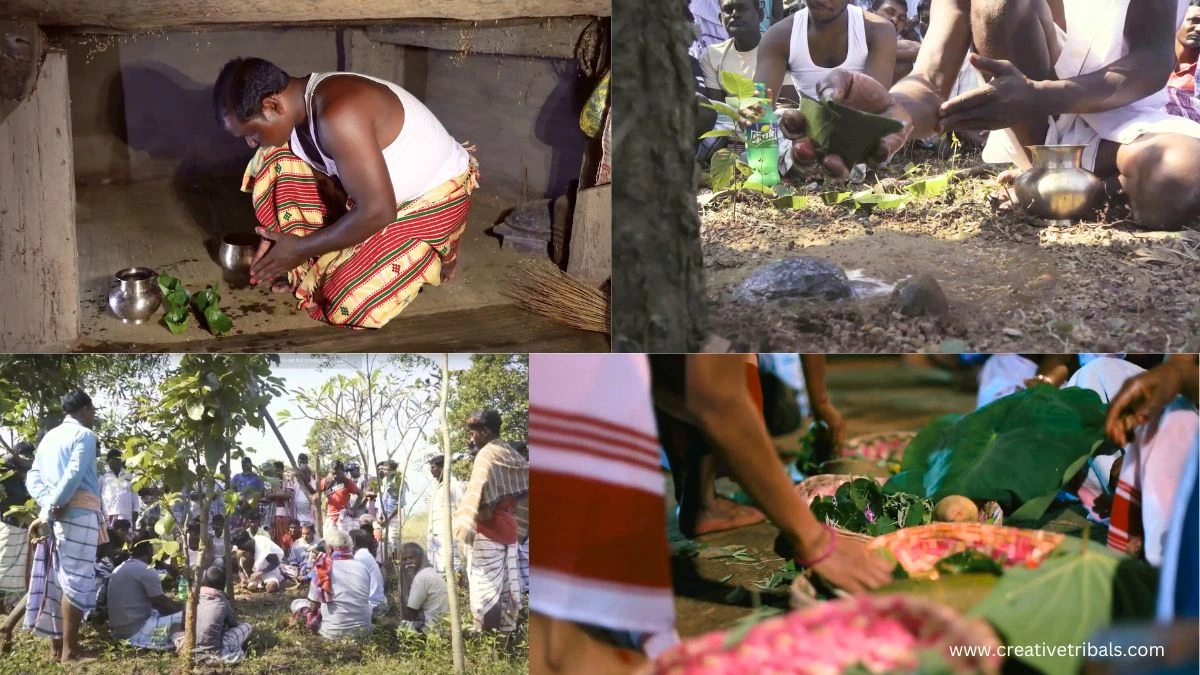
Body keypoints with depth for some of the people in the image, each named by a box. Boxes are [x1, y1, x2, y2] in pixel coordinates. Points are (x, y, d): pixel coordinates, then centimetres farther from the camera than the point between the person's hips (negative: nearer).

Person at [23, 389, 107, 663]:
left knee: (56, 579, 10)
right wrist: (58, 504, -13)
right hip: (77, 512, -8)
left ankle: (57, 644, 14)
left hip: (52, 514, 8)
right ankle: (70, 650, -10)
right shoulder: (84, 435, -5)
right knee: (76, 580, -8)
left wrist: (48, 504, -2)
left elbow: (33, 478, 11)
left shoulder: (49, 436, 19)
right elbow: (75, 473, -20)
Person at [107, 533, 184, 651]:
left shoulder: (119, 569, 15)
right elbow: (164, 605, -5)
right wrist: (183, 608, 14)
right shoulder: (147, 571, -13)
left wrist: (177, 605, 24)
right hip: (136, 633, -9)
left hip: (118, 632, 9)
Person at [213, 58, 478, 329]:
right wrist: (276, 239, 0)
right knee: (276, 165, -4)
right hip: (393, 188, 9)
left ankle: (428, 254, 4)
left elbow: (377, 211, -32)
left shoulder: (337, 115, -34)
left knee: (345, 304, -20)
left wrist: (303, 249, -19)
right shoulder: (300, 104, -5)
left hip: (436, 198, -8)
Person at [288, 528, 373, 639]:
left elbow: (314, 606, -3)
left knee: (297, 603, 17)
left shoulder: (324, 567, -9)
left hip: (336, 633, -3)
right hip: (364, 631, 3)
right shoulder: (363, 568, 1)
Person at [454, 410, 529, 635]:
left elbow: (477, 488, -26)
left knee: (485, 590, -8)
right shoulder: (510, 454, 14)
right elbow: (525, 489, 21)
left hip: (487, 531, -9)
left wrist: (465, 521, -30)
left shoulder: (487, 454, -12)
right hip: (507, 528, 9)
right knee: (505, 589, 10)